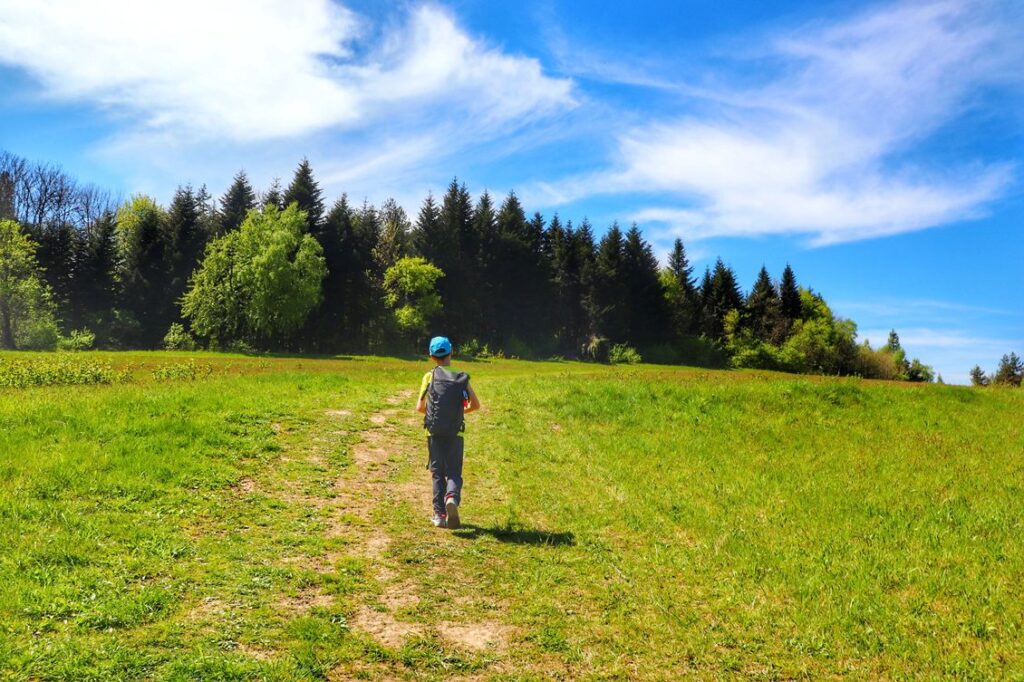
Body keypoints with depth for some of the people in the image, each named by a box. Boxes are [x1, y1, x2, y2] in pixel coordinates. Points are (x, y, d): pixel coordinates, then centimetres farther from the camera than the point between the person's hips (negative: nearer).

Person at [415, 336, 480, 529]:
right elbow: (475, 405, 3)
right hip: (455, 435, 0)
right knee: (454, 473, 6)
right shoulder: (462, 378, 2)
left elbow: (419, 407, 0)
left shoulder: (429, 377, -1)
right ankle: (452, 498, -23)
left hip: (434, 434, 0)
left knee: (437, 474, 11)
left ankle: (439, 514, 9)